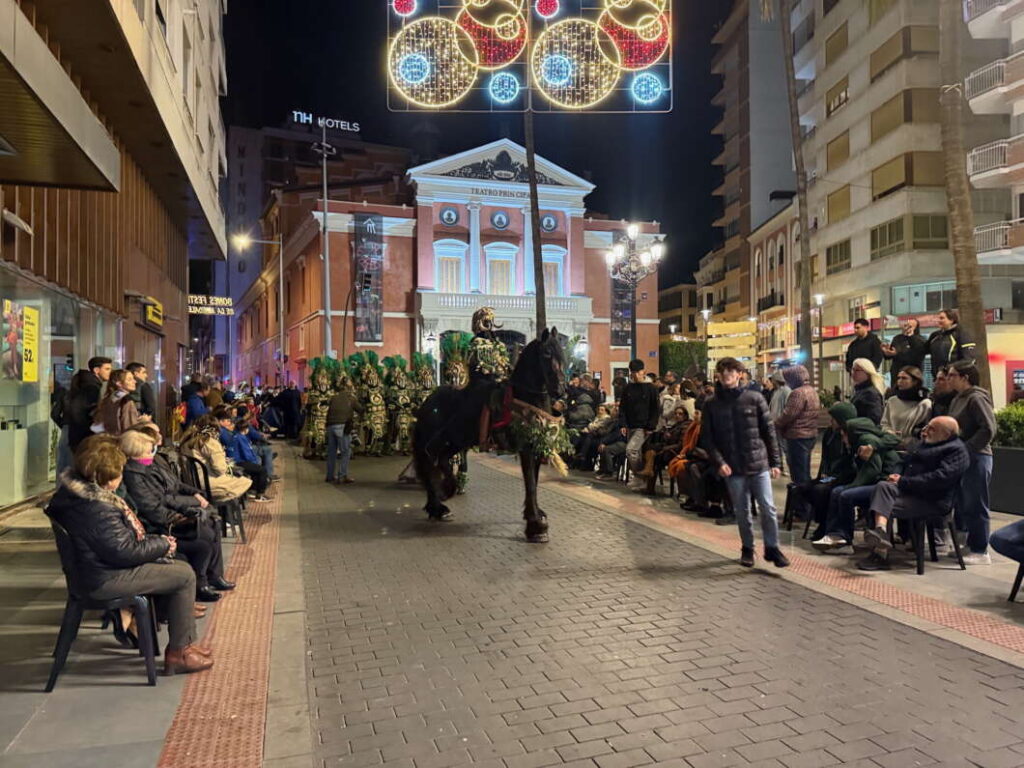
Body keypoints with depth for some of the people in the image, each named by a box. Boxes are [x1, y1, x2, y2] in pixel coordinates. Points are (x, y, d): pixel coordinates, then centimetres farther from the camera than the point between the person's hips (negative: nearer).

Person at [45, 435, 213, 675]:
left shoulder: (74, 491, 6)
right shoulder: (97, 509, -28)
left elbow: (121, 536, 13)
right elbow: (126, 552, -25)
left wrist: (155, 541, 2)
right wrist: (163, 544, -11)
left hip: (98, 566, 11)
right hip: (105, 580, -11)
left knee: (179, 566, 14)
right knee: (185, 576, -9)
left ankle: (183, 643, 19)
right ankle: (179, 653, 2)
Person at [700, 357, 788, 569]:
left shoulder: (754, 398, 1)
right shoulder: (711, 405, 3)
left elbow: (769, 431, 3)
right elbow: (706, 438, 1)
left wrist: (775, 462, 2)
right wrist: (719, 462, -11)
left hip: (759, 464, -1)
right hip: (733, 468, 1)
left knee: (767, 508, 0)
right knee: (742, 512, 9)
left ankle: (772, 547, 16)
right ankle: (747, 548, 25)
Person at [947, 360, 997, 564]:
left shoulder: (977, 398, -12)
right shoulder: (957, 399, 15)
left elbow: (988, 430, -19)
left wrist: (966, 450, -20)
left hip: (976, 458, -9)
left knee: (975, 505, -2)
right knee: (961, 503, 13)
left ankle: (980, 551, 6)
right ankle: (964, 544, 23)